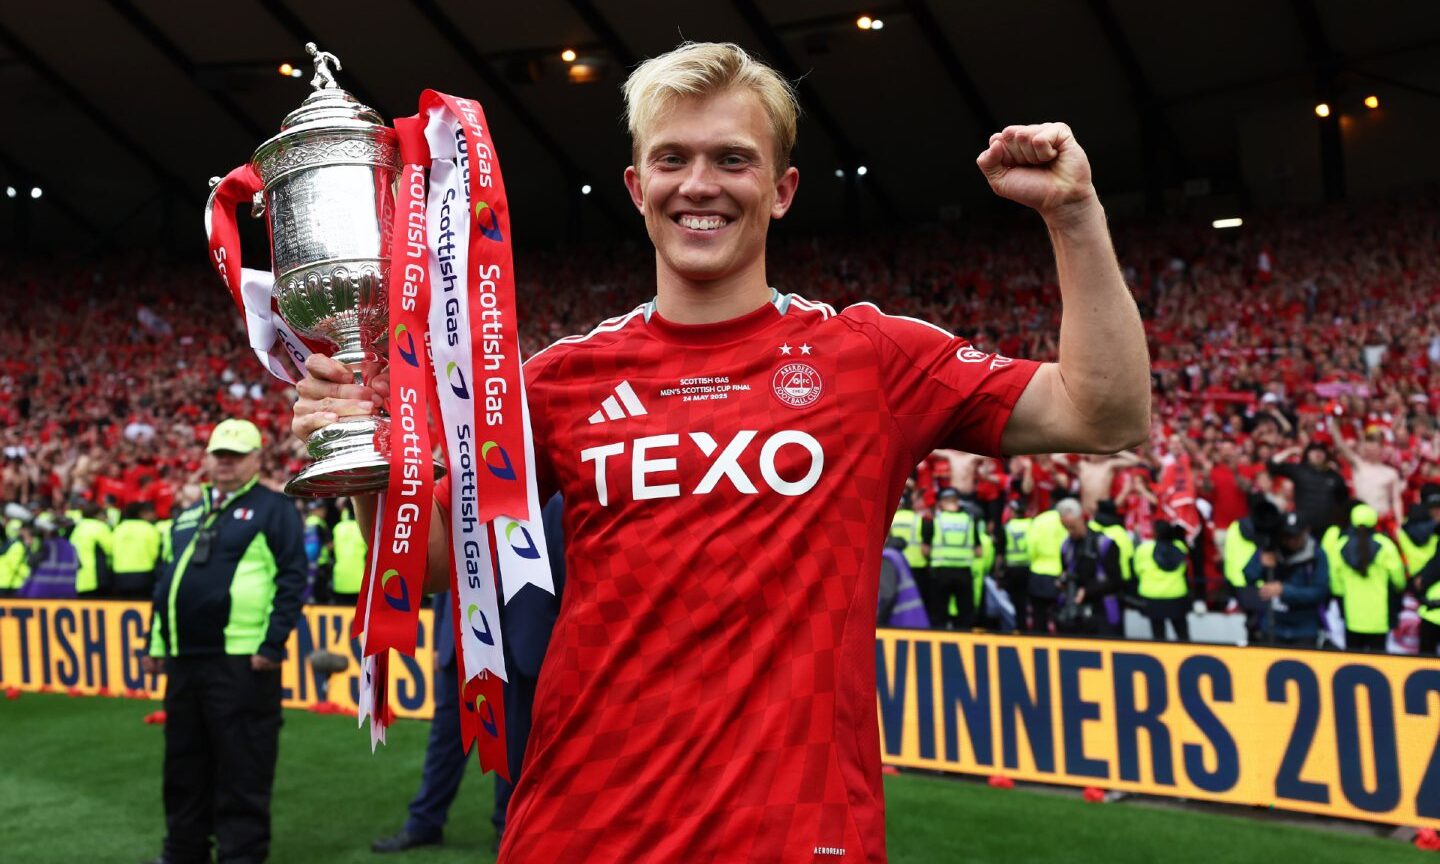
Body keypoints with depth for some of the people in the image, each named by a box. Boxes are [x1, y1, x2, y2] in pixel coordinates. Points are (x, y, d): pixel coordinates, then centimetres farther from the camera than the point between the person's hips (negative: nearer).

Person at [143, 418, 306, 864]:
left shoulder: (274, 509, -3)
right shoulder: (189, 515, 19)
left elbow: (292, 581, -10)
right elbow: (169, 580, 24)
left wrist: (272, 645, -15)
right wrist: (157, 644, 18)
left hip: (242, 661, -7)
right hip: (184, 658, 7)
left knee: (241, 768, 0)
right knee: (185, 764, 17)